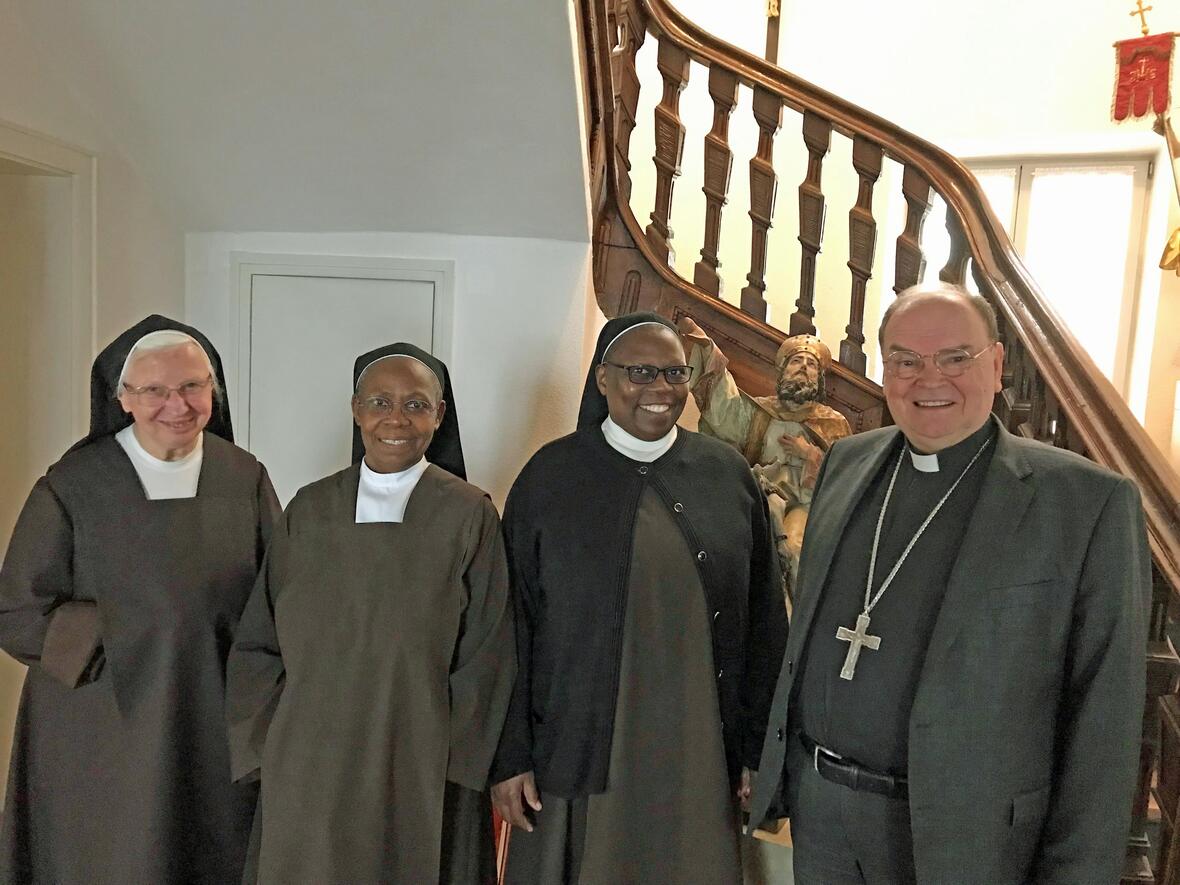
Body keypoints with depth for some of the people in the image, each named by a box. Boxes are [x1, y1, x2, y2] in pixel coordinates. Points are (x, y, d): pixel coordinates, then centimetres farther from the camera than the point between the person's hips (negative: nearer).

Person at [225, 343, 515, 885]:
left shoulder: (468, 515, -8)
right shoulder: (309, 510, 1)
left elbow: (485, 657, -6)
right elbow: (259, 642, 6)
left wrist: (442, 763, -7)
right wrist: (273, 749, -1)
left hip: (420, 777, -2)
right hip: (306, 774, 3)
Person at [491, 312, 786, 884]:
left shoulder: (727, 474, 0)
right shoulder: (550, 476, -4)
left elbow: (762, 621, 3)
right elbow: (514, 624, -3)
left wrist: (757, 747, 3)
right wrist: (509, 756, -4)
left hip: (698, 756, 2)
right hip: (578, 753, -1)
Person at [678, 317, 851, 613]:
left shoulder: (834, 424, 17)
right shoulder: (760, 412, 17)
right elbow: (723, 394, 0)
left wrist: (811, 455, -4)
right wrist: (699, 341, -11)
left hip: (808, 505, 0)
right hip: (764, 497, 1)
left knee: (792, 547, -27)